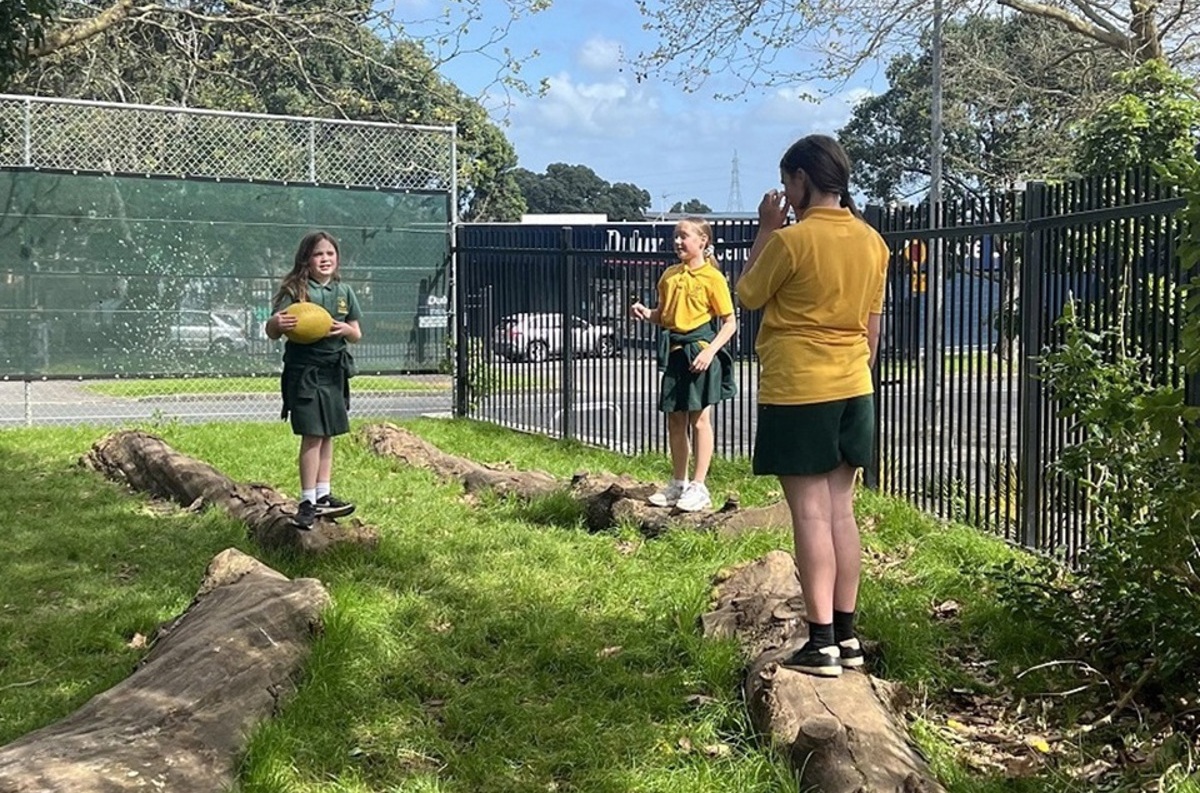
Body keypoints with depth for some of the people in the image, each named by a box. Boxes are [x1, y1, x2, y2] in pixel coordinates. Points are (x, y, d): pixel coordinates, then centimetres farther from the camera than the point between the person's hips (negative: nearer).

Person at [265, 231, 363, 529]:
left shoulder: (343, 292, 9)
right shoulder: (295, 291, -5)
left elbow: (357, 334, 14)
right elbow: (272, 332, -6)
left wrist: (346, 329, -8)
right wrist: (276, 323, -29)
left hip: (334, 369, 5)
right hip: (303, 369, -5)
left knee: (327, 434, 11)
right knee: (313, 434, -9)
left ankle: (323, 495, 19)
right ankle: (307, 501, -2)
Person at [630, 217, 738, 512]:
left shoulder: (712, 278, -7)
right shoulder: (670, 275, 11)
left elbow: (730, 323, -7)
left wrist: (710, 351, -18)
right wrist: (646, 313, -1)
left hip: (699, 352, -6)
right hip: (674, 352, 6)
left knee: (699, 419, -1)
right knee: (674, 420, 12)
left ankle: (698, 487, 6)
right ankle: (677, 484, 23)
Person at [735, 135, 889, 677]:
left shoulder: (791, 240, -15)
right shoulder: (871, 242, 6)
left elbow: (748, 296, 0)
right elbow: (872, 321, 13)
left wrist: (766, 228, 4)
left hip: (797, 393, -6)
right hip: (853, 390, 7)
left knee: (811, 514, -3)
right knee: (840, 511, 11)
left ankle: (821, 644, 0)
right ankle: (846, 635, 17)